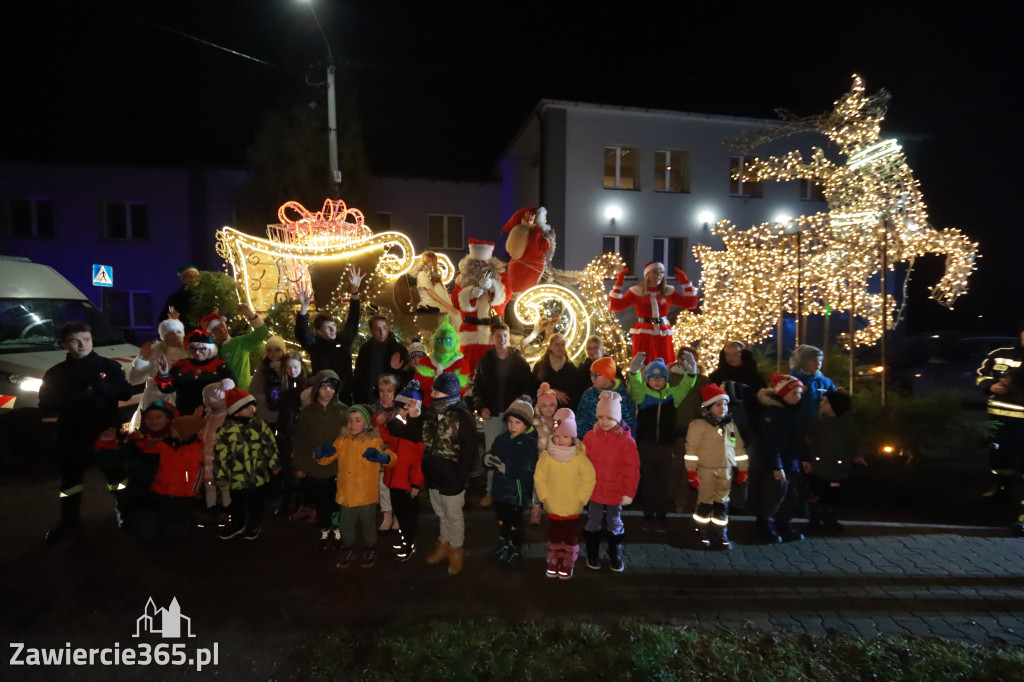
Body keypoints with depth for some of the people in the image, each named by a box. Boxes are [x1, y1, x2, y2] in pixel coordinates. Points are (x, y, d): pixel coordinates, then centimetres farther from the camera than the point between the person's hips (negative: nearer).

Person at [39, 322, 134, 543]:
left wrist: (102, 387, -22)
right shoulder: (55, 373, 4)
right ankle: (69, 521, 30)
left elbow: (126, 393, -5)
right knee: (70, 480, 12)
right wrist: (72, 399, -20)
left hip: (107, 431, -1)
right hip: (71, 435, 2)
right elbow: (46, 406, -1)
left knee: (117, 474, 7)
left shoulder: (110, 366, 1)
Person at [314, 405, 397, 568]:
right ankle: (348, 550, 39)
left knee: (368, 526, 15)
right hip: (346, 495, 3)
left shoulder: (375, 440, -8)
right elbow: (325, 460, 5)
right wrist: (322, 452, -18)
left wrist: (380, 456, -37)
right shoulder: (342, 440, 3)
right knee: (346, 526, 17)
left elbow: (391, 458, -16)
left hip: (367, 495, -3)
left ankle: (370, 551, 36)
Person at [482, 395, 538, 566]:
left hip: (518, 492, -5)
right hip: (500, 489, 5)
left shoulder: (530, 443, -16)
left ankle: (516, 550, 35)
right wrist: (488, 457, -21)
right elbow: (489, 454, 2)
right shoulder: (501, 439, -1)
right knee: (502, 520, 22)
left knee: (515, 523, 13)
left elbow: (528, 469, -23)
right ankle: (504, 543, 46)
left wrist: (506, 467, -28)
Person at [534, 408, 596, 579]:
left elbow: (589, 479, -9)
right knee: (554, 537, 17)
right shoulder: (546, 457, -11)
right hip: (553, 508, 1)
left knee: (571, 538, 12)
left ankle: (567, 566, 28)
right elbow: (539, 478, -6)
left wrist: (580, 499, -10)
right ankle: (553, 564, 33)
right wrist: (545, 497, -7)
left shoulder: (580, 458, -13)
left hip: (573, 509, -1)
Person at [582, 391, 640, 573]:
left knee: (614, 525, 15)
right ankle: (592, 555, 32)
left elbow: (632, 468, -10)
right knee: (593, 524, 15)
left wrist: (629, 493, -9)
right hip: (593, 491, 2)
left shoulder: (626, 439, -13)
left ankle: (616, 556, 34)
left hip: (615, 493, -2)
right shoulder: (590, 436, -6)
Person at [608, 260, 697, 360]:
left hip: (663, 337, 3)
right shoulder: (637, 291, 2)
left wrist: (685, 282, 5)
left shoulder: (668, 291, 10)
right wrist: (618, 283, -9)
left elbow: (690, 304, 8)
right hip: (643, 336, -3)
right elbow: (615, 306, -5)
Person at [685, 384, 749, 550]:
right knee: (705, 504, 3)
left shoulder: (731, 426, 9)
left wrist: (743, 470, 12)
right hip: (706, 471, -5)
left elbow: (739, 449, 15)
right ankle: (703, 536, 17)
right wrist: (691, 473, -14)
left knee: (722, 505, 9)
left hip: (726, 472, 5)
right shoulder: (698, 426, -10)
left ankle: (720, 536, 19)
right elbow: (691, 449, -11)